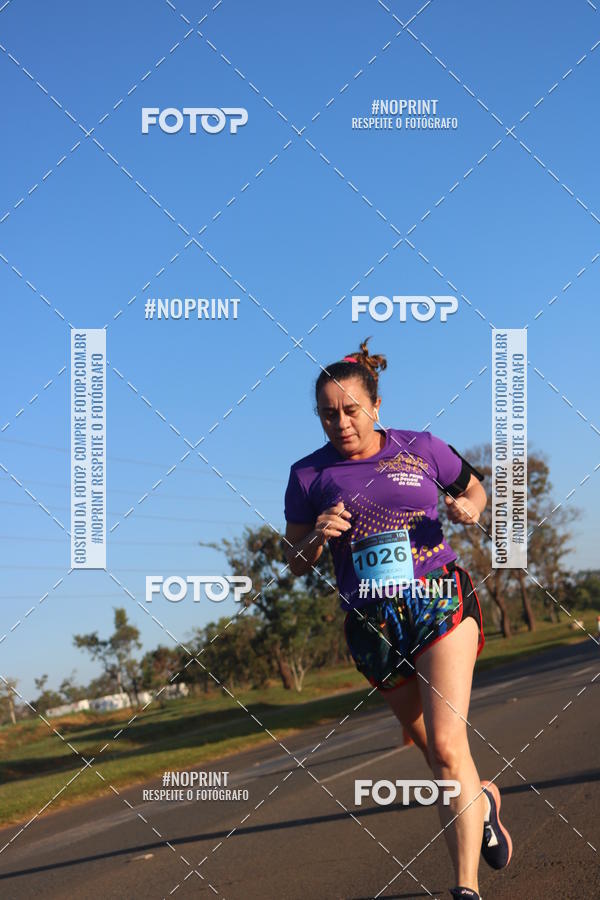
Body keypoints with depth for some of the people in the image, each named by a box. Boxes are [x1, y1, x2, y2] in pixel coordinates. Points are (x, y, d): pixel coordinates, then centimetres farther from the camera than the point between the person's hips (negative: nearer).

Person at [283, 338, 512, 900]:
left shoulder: (422, 449, 1)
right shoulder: (309, 474, 2)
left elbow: (474, 488, 18)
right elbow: (295, 563, 9)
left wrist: (469, 508, -6)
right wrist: (317, 538, -13)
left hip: (439, 601, -2)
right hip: (372, 626, 2)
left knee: (446, 746, -18)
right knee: (432, 749, 13)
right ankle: (482, 801, 47)